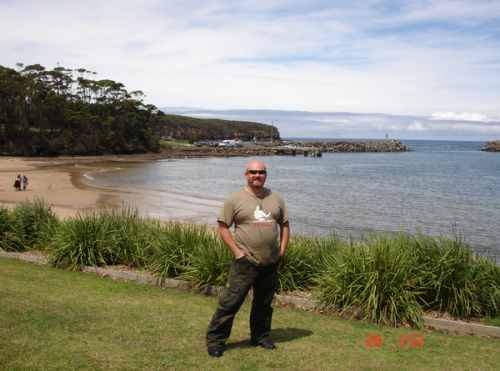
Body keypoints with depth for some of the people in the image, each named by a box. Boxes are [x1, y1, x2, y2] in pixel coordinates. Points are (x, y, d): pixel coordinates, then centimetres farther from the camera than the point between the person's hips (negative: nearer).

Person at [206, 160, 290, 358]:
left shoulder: (276, 198, 8)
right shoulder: (235, 199, -4)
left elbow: (284, 224, 17)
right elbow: (223, 227, -5)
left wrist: (282, 249, 7)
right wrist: (237, 252, -11)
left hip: (271, 263, 5)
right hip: (246, 261, -4)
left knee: (264, 303, 16)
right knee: (230, 302, -6)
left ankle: (260, 336, 32)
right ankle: (215, 340, 5)